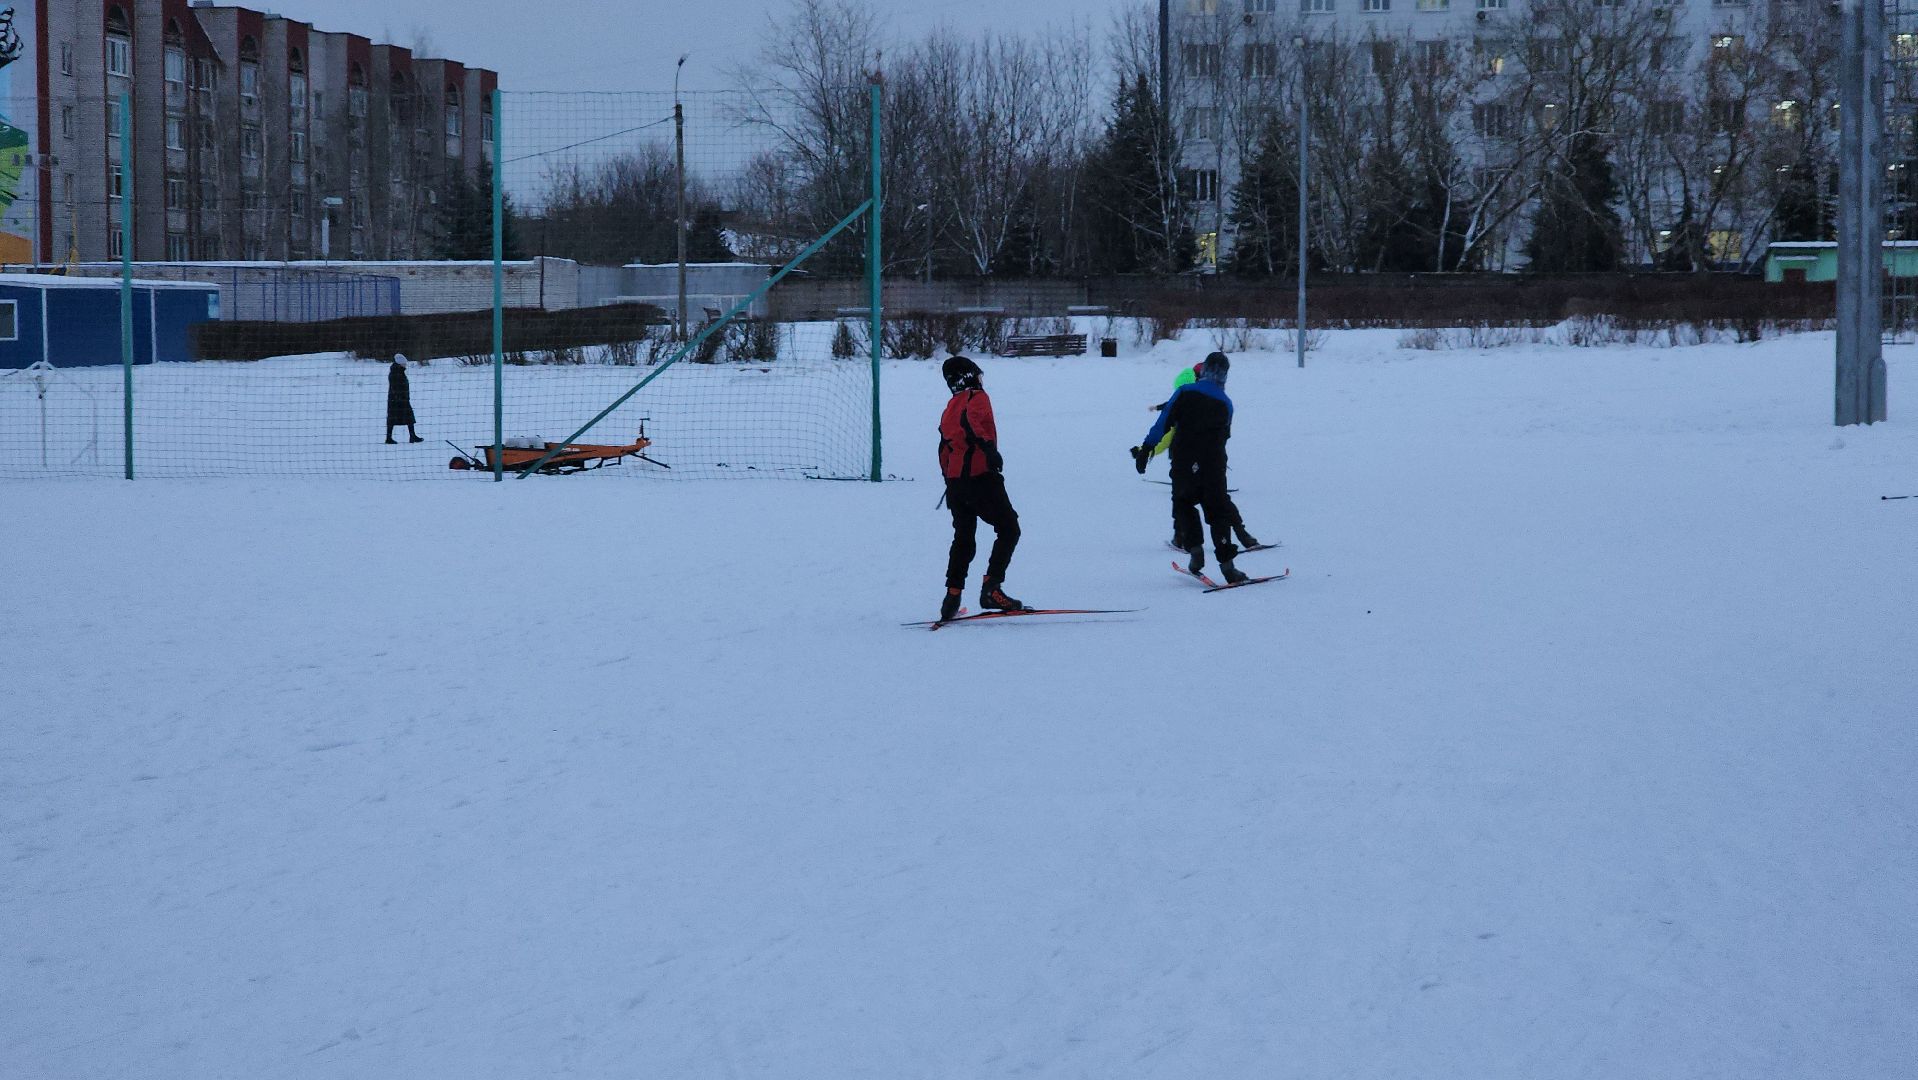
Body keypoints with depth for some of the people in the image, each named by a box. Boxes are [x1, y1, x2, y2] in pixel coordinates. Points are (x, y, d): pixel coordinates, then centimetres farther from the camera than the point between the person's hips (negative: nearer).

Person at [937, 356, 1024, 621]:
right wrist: (988, 447, -36)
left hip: (955, 480, 8)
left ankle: (952, 597, 11)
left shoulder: (950, 407, 19)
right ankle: (991, 588, -12)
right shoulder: (977, 398, -3)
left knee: (963, 539, 17)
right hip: (980, 477, -8)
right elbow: (971, 420, -25)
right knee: (1009, 529, -1)